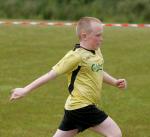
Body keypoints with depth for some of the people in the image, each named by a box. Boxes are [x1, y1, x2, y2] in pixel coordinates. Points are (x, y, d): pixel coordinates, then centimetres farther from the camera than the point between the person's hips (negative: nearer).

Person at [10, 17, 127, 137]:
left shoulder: (96, 52, 9)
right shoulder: (76, 56, -16)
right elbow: (52, 74, -16)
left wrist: (114, 82, 12)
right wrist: (25, 90, -15)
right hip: (82, 106, -9)